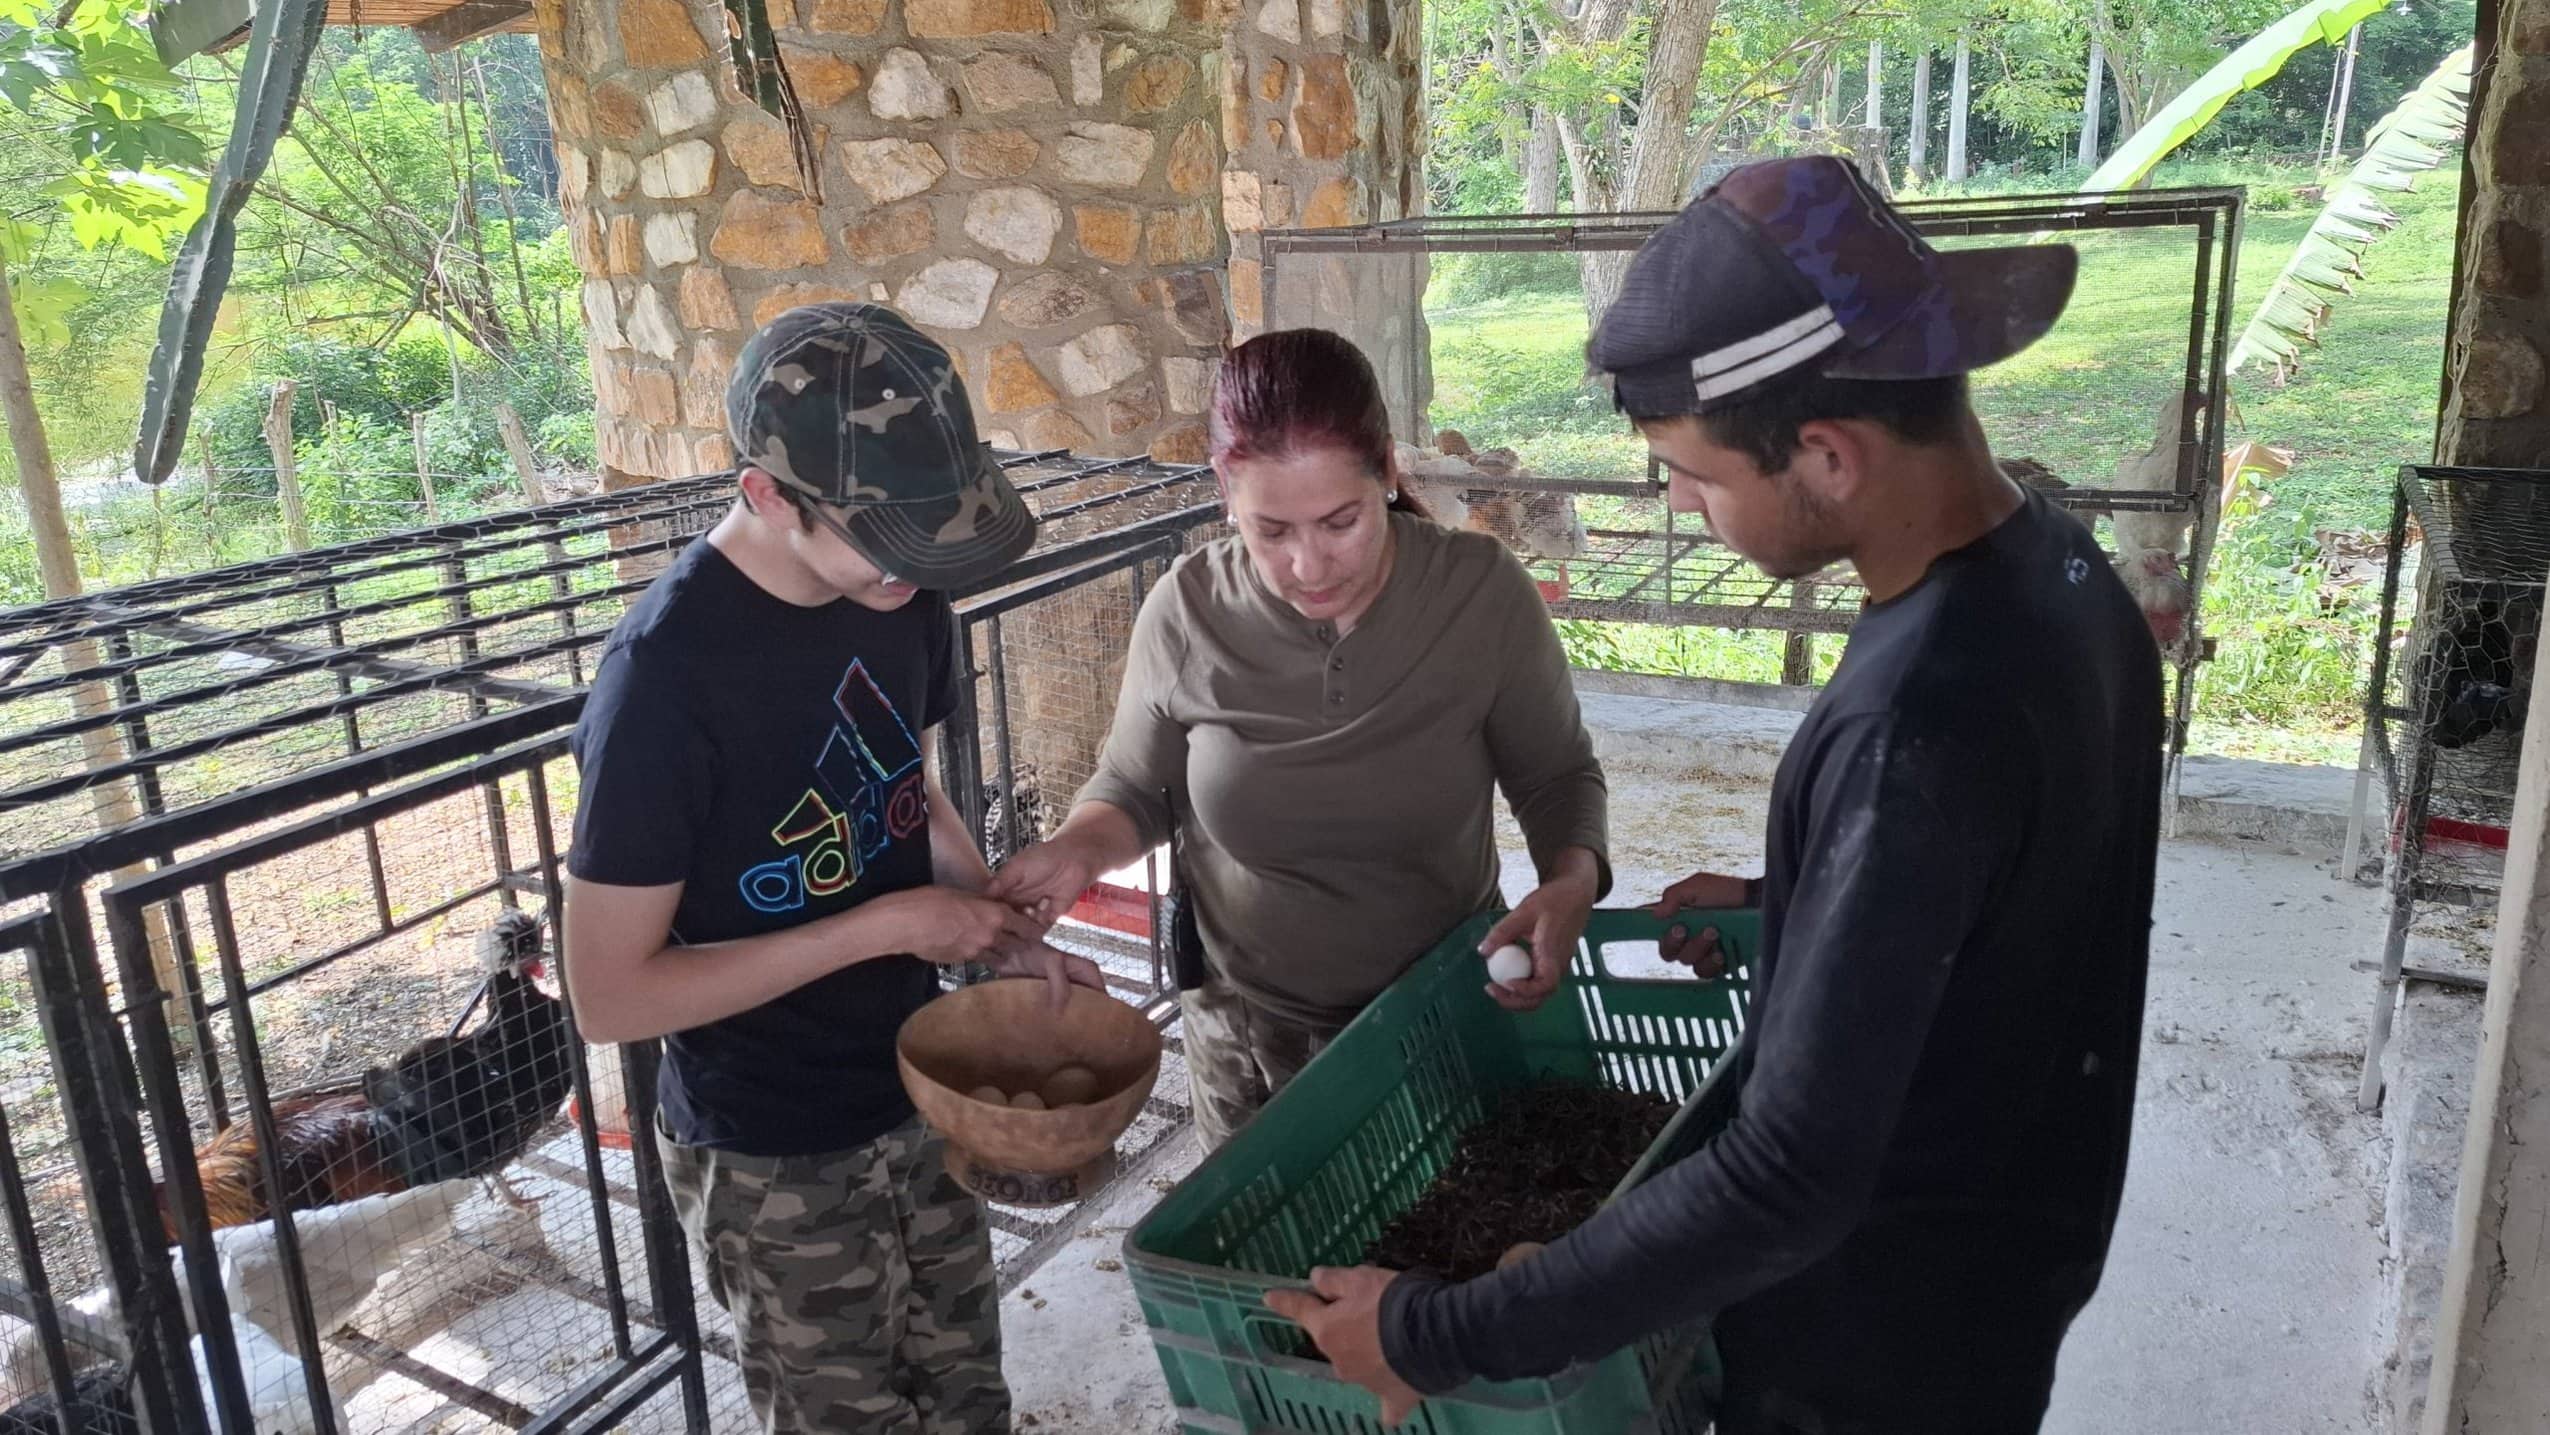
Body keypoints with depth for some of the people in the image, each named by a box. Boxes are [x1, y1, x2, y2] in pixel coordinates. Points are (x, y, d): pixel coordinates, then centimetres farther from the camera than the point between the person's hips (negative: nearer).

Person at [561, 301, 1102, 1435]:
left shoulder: (902, 596, -8)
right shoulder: (666, 675, -28)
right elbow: (609, 995, -22)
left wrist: (1001, 923, -7)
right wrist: (881, 927, -24)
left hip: (922, 1098, 6)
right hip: (773, 1166, -6)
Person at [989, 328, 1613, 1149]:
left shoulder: (1482, 594, -19)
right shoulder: (1186, 616, -17)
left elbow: (1557, 774, -5)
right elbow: (1134, 787, 0)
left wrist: (1572, 882, -24)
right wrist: (1080, 847, -21)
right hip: (1245, 1034, 0)